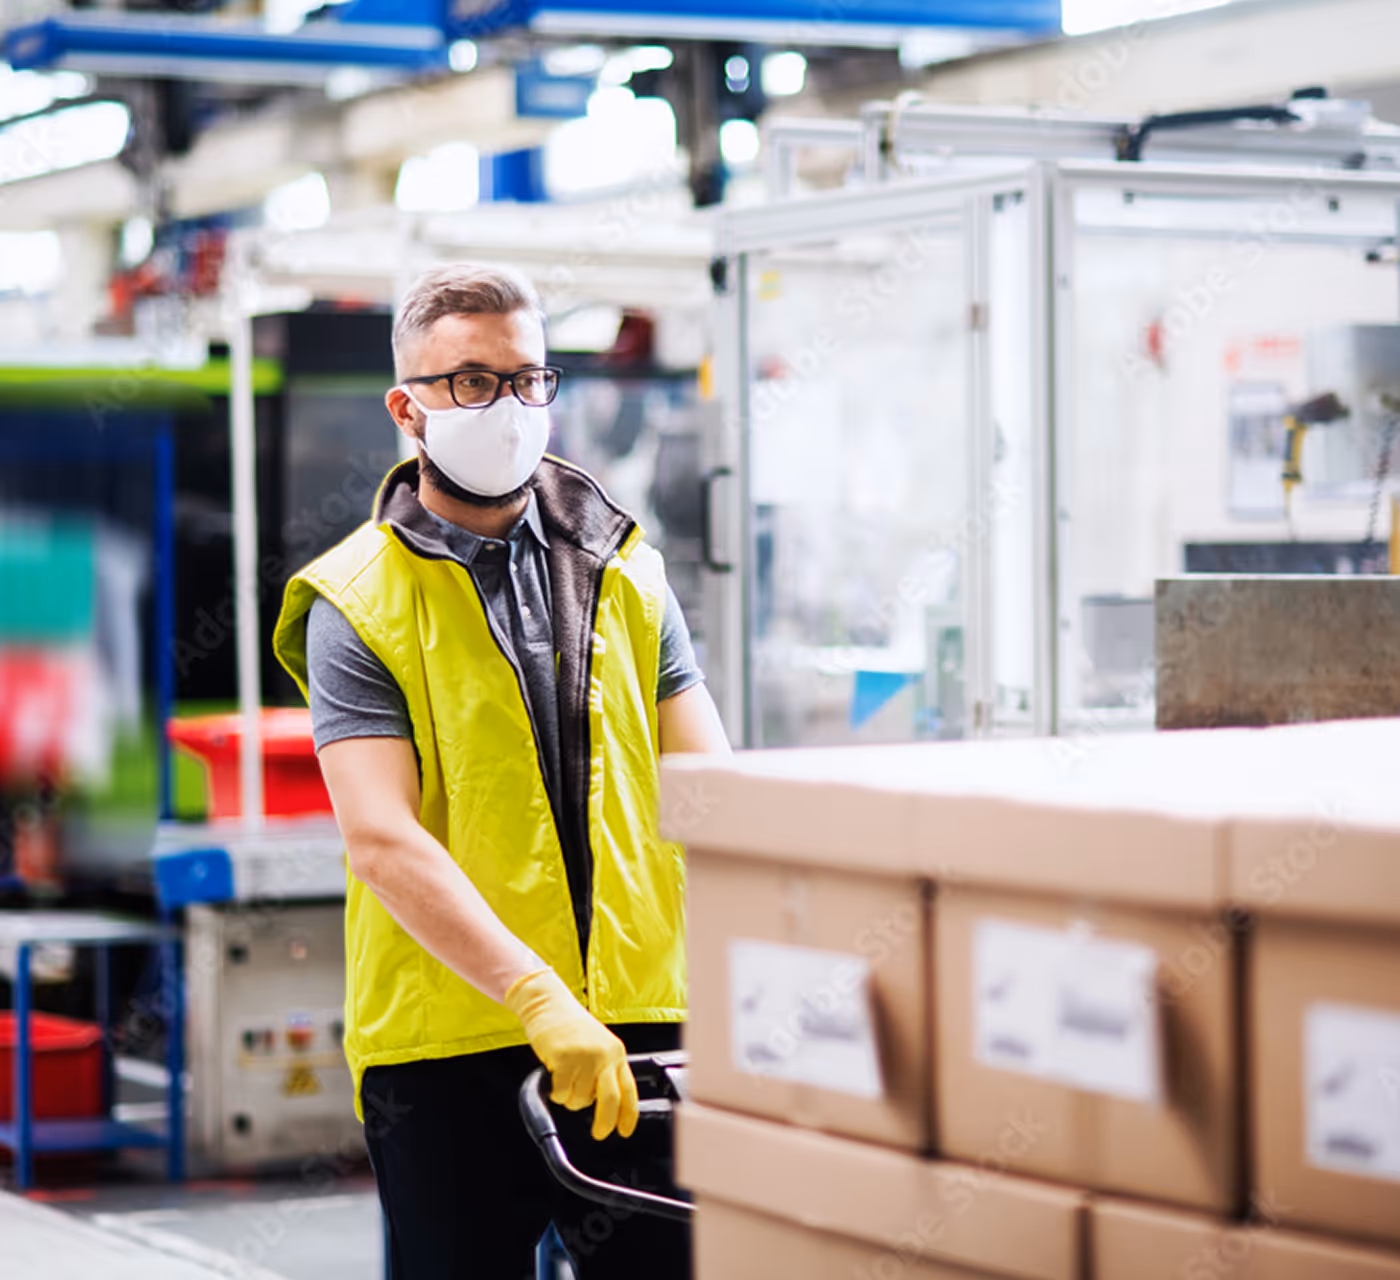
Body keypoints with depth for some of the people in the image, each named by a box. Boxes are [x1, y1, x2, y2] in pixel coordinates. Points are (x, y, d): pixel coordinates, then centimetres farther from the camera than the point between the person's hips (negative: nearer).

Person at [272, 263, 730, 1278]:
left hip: (640, 1031, 4)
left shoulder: (624, 573, 11)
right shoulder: (358, 607, -3)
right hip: (448, 1044, -3)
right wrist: (539, 997, -27)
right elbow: (384, 842, -15)